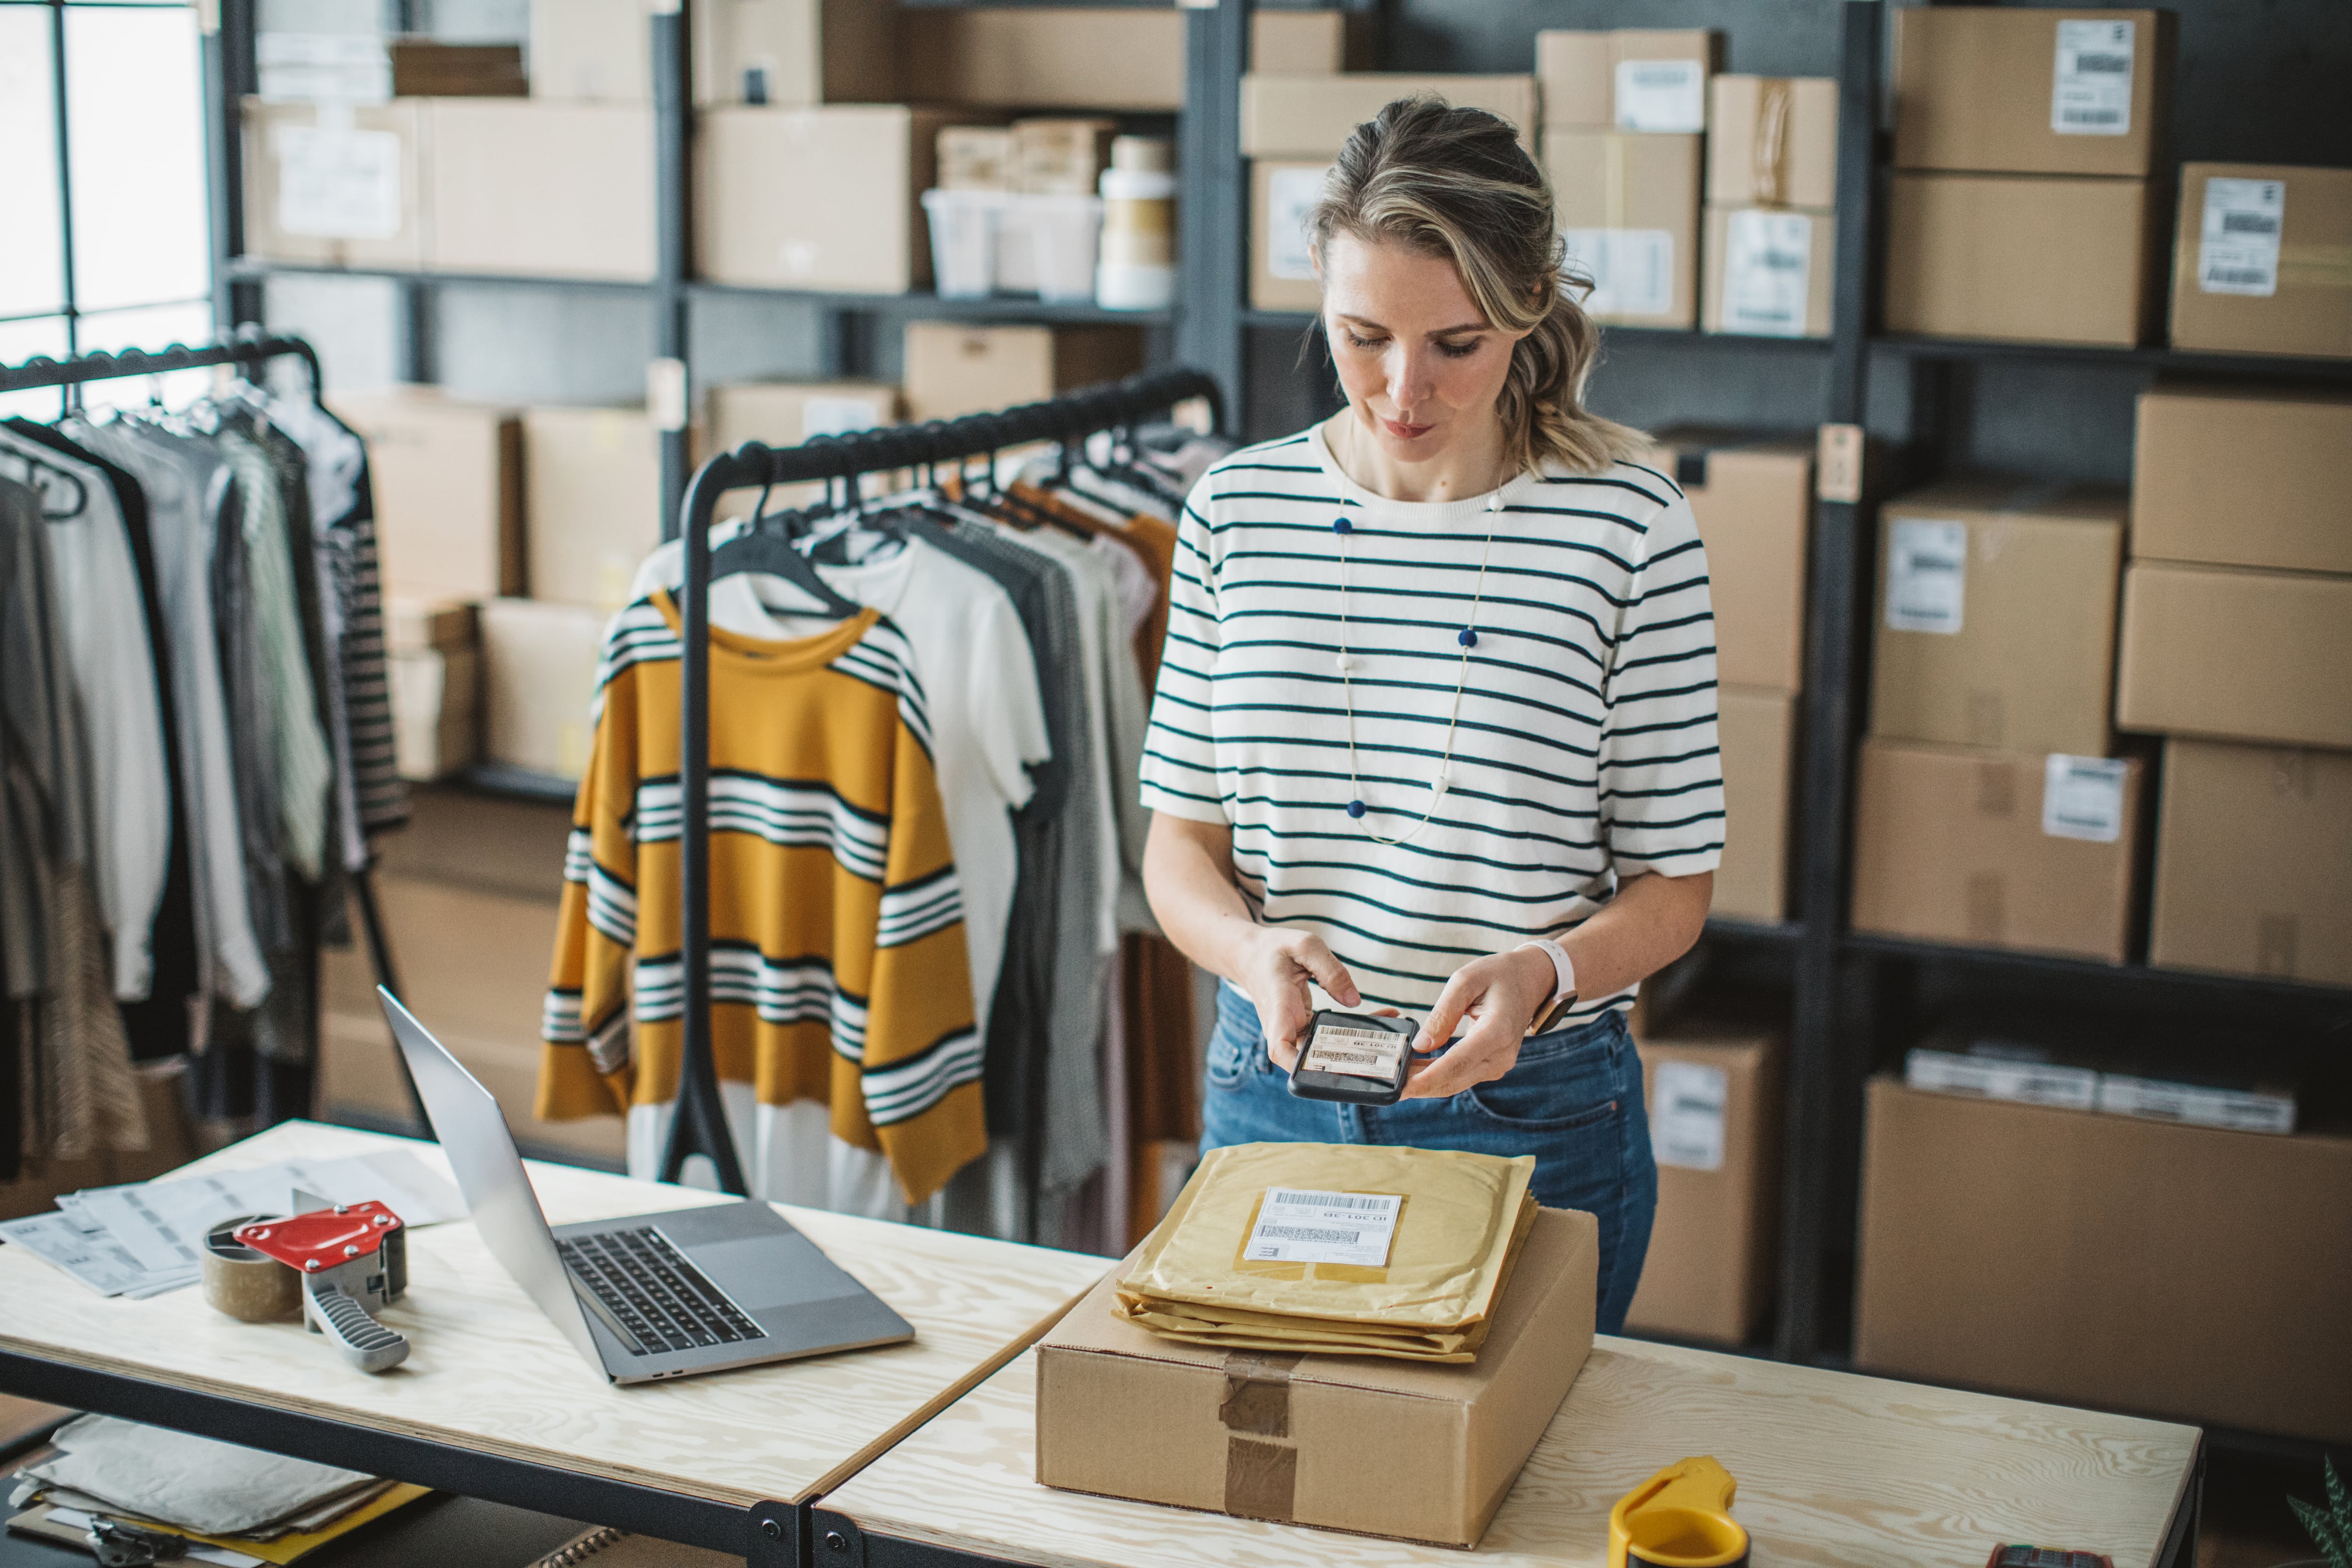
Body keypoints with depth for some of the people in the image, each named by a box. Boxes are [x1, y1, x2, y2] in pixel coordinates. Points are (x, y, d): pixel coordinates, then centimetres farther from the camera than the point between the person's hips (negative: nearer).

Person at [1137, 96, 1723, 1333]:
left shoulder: (1629, 526, -10)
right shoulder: (1239, 510, -1)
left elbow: (1672, 886, -5)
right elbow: (1180, 842, 3)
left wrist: (1543, 972, -24)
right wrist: (1251, 945, -17)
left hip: (1533, 1117, -2)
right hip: (1269, 1090, 3)